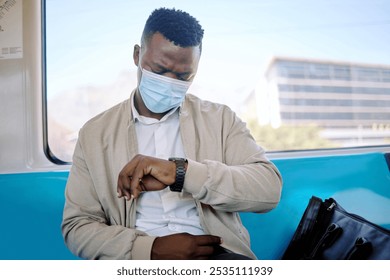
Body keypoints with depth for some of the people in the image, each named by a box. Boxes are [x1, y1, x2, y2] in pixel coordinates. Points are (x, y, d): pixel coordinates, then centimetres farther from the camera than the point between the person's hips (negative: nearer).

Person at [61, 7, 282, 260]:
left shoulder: (221, 119, 7)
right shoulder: (95, 133, 8)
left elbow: (269, 189, -6)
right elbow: (77, 226, 6)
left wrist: (180, 172, -20)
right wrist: (151, 249, -11)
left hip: (212, 254, 1)